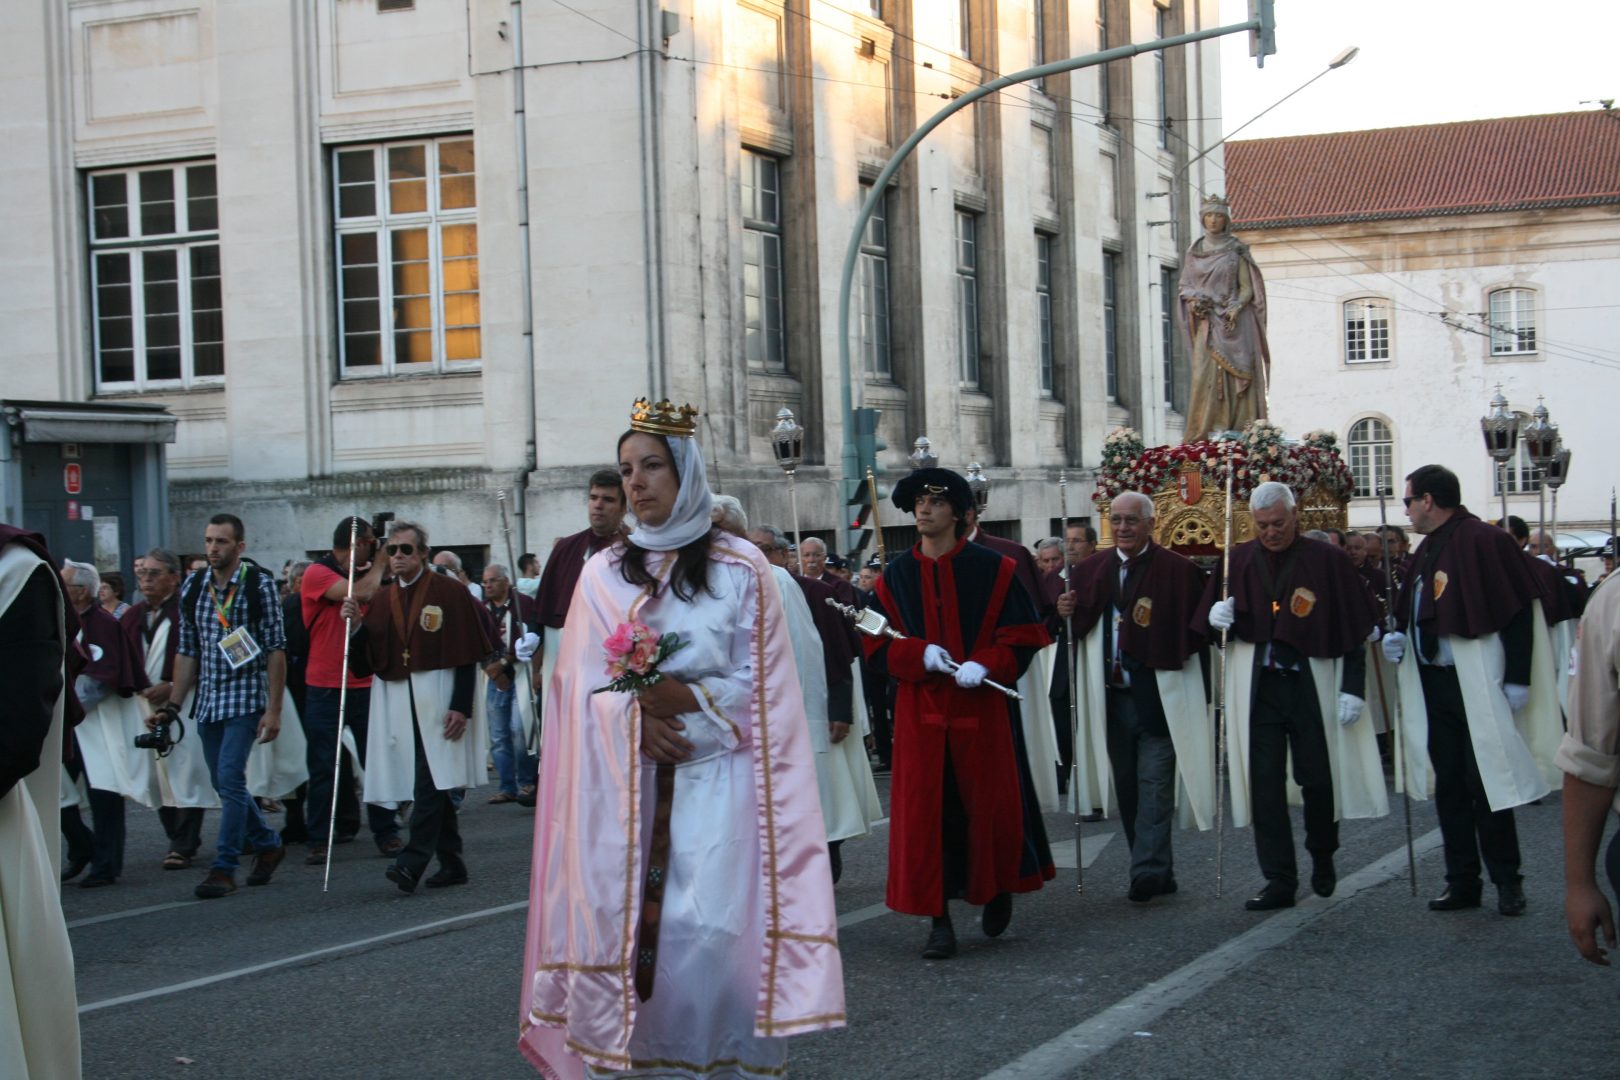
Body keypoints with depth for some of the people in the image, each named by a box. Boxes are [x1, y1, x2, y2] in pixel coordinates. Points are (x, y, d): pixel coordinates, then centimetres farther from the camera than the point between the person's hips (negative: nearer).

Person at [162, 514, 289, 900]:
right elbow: (187, 651, 12)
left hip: (246, 697, -6)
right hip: (207, 700, 6)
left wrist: (274, 709, -12)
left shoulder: (259, 584, -6)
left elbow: (276, 649, -7)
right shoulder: (192, 587, 7)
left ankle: (224, 868, -5)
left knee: (230, 779, -12)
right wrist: (172, 705, 7)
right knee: (223, 782, 11)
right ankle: (267, 843, 30)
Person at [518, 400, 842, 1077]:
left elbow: (759, 684, 1)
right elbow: (585, 683, 5)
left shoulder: (740, 568, 5)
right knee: (626, 922, -5)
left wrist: (686, 699, -14)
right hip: (628, 783, 2)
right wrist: (636, 718, -13)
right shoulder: (603, 573, 12)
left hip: (714, 775, -2)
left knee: (709, 929, -12)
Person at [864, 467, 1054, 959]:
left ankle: (998, 888, 32)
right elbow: (877, 644, 7)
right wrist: (920, 654, -12)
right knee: (925, 812, -3)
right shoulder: (896, 575, 7)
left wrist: (984, 664, -17)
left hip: (982, 708, -1)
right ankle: (940, 922, 1)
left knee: (992, 804, 5)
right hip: (921, 711, 2)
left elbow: (1024, 634, 0)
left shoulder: (992, 568, 0)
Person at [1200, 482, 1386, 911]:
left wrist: (1352, 688, -8)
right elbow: (1213, 625, 10)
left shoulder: (1327, 561, -2)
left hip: (1312, 686, -2)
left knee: (1318, 778, 4)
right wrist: (1216, 618, -14)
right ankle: (1280, 880, 5)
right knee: (1264, 783, -1)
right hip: (1257, 688, 2)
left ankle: (1323, 858, 30)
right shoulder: (1238, 561, 5)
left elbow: (1354, 630, -2)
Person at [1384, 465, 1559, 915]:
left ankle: (1507, 881, 7)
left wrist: (1517, 679, -18)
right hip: (1435, 687, 8)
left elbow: (1517, 611, -15)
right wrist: (1399, 637, 4)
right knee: (1448, 786, 9)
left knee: (1486, 785, -4)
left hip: (1478, 688, -8)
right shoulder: (1428, 551, 15)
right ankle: (1462, 881, 15)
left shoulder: (1484, 541, -12)